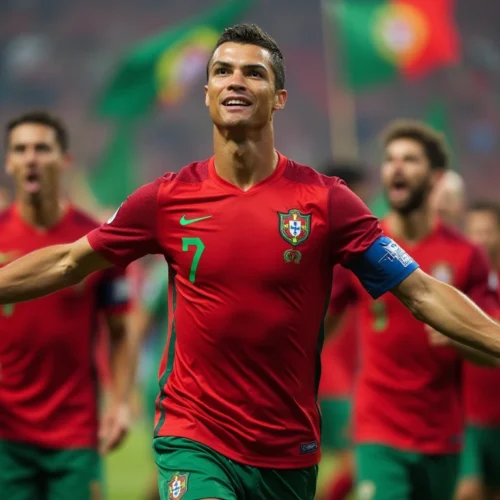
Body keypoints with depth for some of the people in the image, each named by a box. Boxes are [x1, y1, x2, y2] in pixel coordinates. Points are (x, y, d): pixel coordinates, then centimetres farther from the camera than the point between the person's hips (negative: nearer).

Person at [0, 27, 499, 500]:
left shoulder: (325, 200, -4)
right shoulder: (167, 198, -1)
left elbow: (421, 292, -5)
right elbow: (68, 263, 11)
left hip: (289, 451, 1)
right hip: (193, 438, -1)